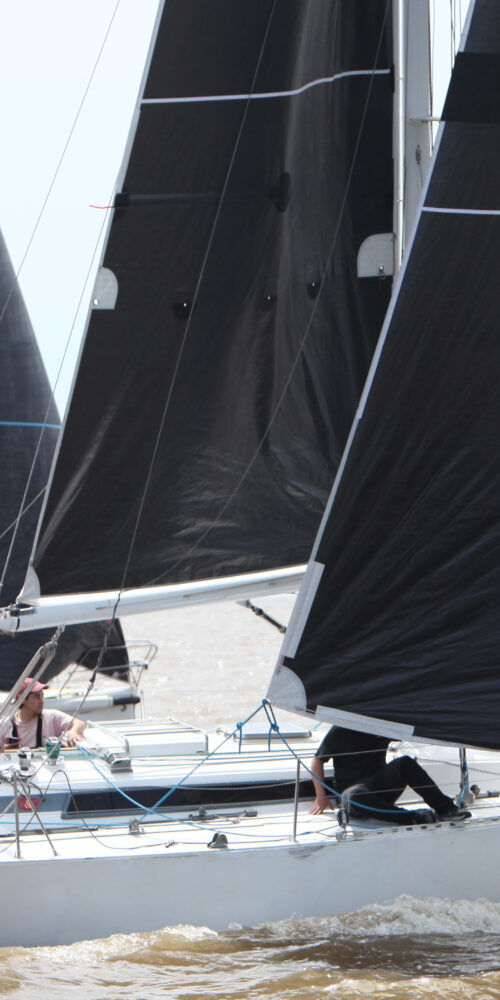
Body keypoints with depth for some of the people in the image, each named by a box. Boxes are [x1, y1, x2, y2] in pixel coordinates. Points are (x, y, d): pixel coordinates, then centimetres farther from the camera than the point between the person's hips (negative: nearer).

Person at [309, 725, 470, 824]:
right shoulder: (340, 732, -3)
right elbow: (317, 761, 3)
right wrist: (321, 797, -3)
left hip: (380, 790, 4)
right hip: (348, 791, -4)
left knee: (405, 763, -25)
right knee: (358, 796, -42)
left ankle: (445, 808, -29)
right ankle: (412, 818, -49)